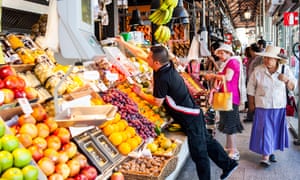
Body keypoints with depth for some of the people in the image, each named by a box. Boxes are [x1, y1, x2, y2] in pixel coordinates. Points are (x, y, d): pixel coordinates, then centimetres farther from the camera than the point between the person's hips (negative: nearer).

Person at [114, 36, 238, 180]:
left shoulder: (162, 78, -27)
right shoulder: (166, 65, -2)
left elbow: (157, 102, -14)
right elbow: (140, 53, 9)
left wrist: (140, 93, -2)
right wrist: (123, 43, 16)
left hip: (189, 118, -9)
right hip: (193, 112, 10)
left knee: (198, 151, 2)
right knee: (206, 141, 21)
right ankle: (228, 164, 35)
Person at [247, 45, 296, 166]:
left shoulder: (285, 69, -4)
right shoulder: (258, 70, -9)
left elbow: (292, 87, 1)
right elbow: (251, 88, 0)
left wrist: (287, 80, -21)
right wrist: (251, 104, 3)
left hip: (279, 107, 3)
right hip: (263, 107, -3)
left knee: (276, 130, 13)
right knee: (264, 131, -4)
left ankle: (271, 151, 32)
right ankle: (265, 156, 3)